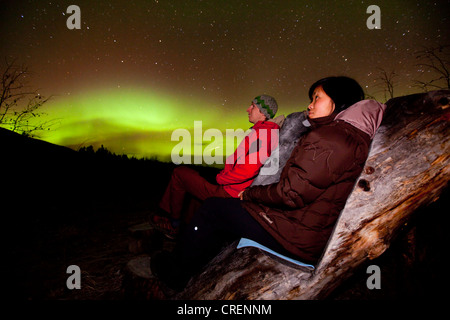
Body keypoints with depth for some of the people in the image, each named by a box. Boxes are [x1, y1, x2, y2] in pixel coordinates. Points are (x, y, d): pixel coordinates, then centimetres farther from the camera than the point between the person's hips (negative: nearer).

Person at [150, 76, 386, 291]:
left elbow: (291, 193, -23)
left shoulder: (327, 138, -21)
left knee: (212, 209, 3)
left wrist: (249, 193, -6)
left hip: (299, 239, -10)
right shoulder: (358, 140, 11)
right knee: (229, 211, 19)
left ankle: (173, 273, 24)